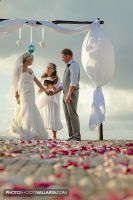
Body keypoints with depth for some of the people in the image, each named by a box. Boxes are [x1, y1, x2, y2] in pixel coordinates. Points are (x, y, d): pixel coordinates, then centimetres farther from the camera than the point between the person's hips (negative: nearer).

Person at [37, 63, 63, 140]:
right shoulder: (43, 78, 12)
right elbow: (39, 91, 10)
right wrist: (44, 88, -8)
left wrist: (54, 87, -17)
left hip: (52, 101, -3)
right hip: (43, 100, 3)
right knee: (43, 117, -2)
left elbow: (59, 91, 1)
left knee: (53, 117, -7)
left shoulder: (56, 79, 4)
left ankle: (54, 136, -1)